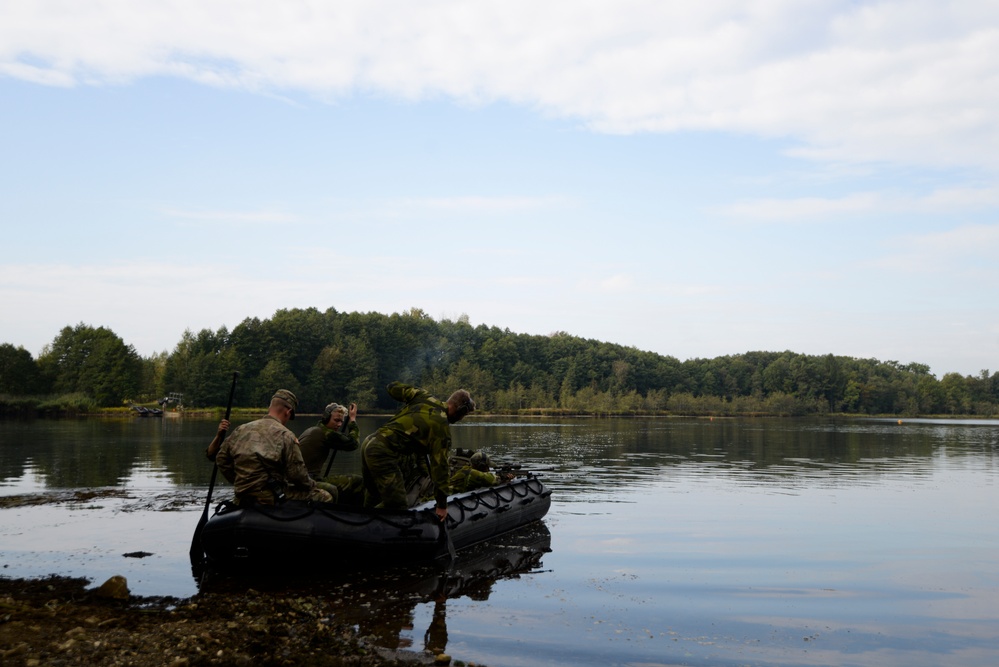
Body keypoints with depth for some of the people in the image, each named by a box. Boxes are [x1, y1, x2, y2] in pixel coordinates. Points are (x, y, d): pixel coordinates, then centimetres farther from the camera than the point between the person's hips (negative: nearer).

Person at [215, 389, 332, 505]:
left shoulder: (240, 430, 10)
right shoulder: (285, 435, -8)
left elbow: (221, 459, 17)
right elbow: (296, 473, -10)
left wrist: (238, 482, 25)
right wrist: (311, 485, 10)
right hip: (272, 498, -7)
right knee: (324, 498, -4)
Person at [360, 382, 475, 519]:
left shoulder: (424, 396, 9)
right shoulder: (441, 425, -9)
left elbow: (394, 387, 18)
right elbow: (440, 465, -8)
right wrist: (442, 504, -1)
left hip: (369, 442, 9)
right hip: (384, 452, -9)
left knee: (373, 499, 24)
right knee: (397, 506, -7)